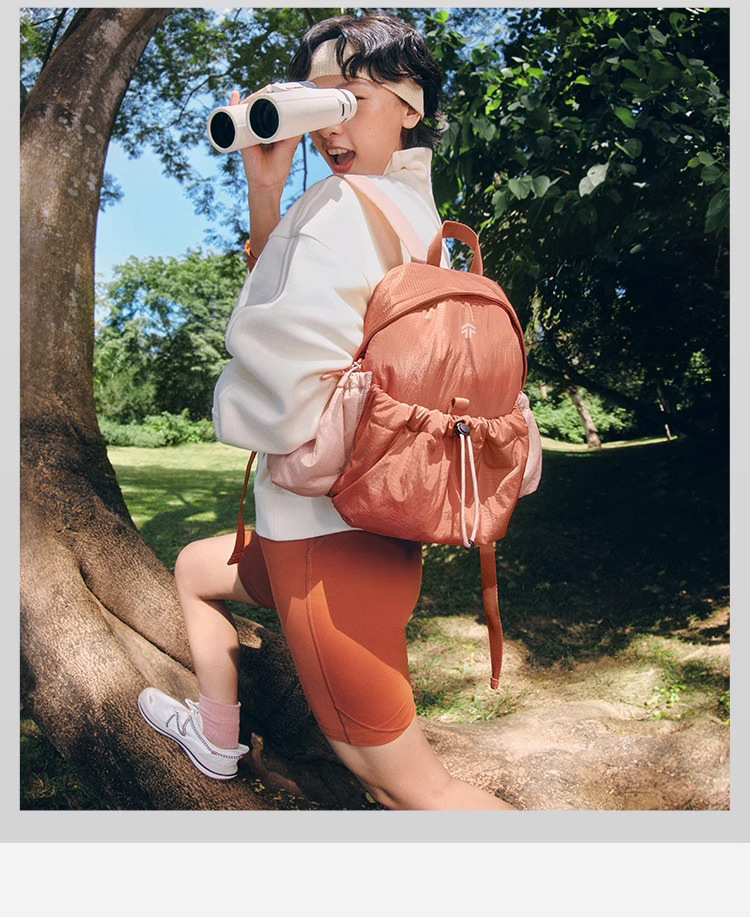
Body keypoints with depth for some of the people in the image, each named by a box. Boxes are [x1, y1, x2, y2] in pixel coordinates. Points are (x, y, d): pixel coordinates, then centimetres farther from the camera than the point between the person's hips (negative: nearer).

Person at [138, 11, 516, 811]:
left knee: (408, 785, 1)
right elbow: (287, 286, 19)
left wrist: (229, 407, -7)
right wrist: (264, 186, 4)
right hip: (374, 522, 10)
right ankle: (217, 738, 50)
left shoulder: (346, 206, -20)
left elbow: (286, 394, -30)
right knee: (195, 569, 32)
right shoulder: (416, 210, 8)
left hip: (330, 539, -10)